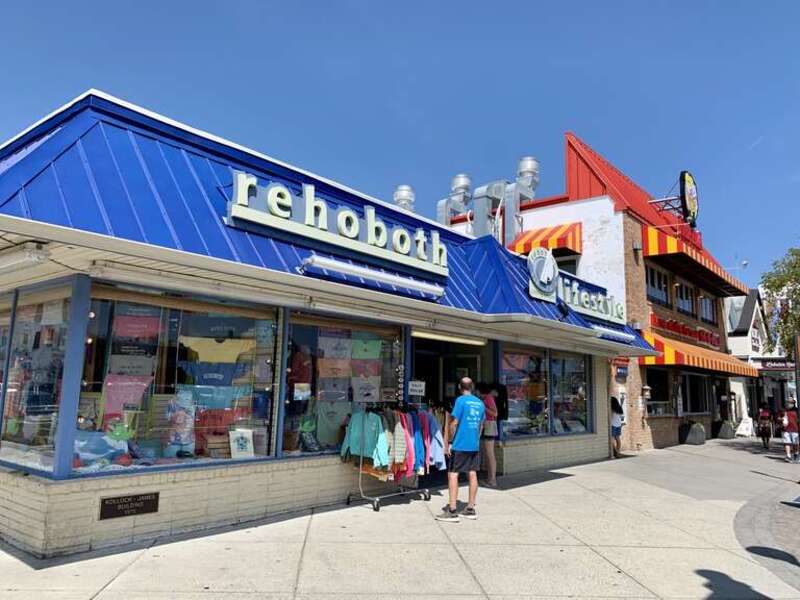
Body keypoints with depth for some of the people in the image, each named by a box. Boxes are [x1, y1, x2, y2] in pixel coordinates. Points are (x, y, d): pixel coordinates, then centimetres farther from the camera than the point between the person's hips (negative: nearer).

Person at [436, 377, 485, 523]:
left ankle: (452, 512, -4)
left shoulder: (460, 400, -10)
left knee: (452, 474, -3)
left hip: (460, 445, -7)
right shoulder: (480, 403, 10)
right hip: (475, 445, 7)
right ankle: (470, 509, 18)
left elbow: (453, 423, -14)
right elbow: (481, 426, 15)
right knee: (472, 474, 10)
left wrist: (448, 442, -8)